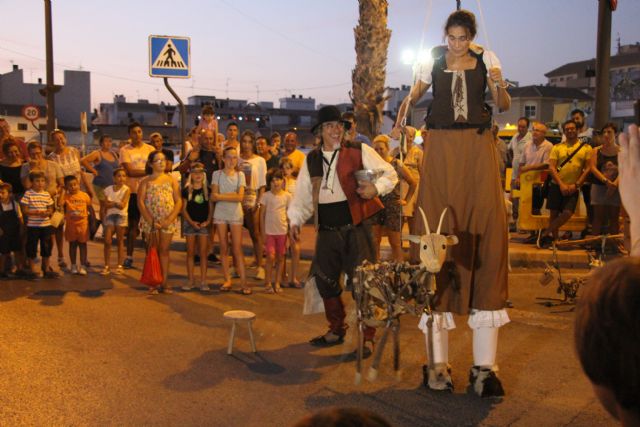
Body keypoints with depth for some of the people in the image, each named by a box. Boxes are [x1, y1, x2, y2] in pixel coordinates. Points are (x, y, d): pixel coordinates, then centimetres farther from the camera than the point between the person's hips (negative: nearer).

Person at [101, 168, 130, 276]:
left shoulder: (126, 189, -5)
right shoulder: (108, 189, 4)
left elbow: (122, 205, -13)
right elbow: (106, 205, 0)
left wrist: (111, 202, -10)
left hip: (121, 216, -2)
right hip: (110, 216, 2)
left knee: (120, 241, 4)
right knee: (107, 241, -4)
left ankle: (120, 266, 9)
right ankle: (107, 266, 3)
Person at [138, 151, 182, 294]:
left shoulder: (171, 180, 7)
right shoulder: (146, 181, 3)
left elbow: (178, 201, 1)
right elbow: (140, 202, -5)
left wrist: (169, 219, -11)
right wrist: (151, 221, -15)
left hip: (168, 221, 1)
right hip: (150, 221, -1)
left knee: (164, 251, 6)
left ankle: (164, 283, 10)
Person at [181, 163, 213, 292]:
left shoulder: (207, 190, 3)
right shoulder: (187, 190, 2)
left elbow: (211, 207, 4)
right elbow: (184, 208, 1)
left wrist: (208, 221, -10)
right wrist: (191, 222, -11)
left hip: (204, 224, 0)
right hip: (190, 223, 0)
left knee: (203, 253, 0)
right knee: (190, 253, 5)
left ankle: (203, 281, 4)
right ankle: (191, 281, 12)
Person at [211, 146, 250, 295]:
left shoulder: (240, 175, 5)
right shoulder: (217, 174, 4)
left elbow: (240, 197, -7)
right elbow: (214, 196, -6)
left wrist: (221, 196, -10)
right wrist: (232, 195, -11)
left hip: (236, 214, 0)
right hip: (220, 214, 0)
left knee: (237, 249, -4)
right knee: (224, 248, 4)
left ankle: (243, 282, -5)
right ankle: (227, 280, 10)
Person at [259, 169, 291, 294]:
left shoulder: (287, 196, 0)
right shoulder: (266, 196, -3)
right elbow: (262, 215, 0)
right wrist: (263, 233, -2)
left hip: (282, 231, 2)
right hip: (269, 231, -2)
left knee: (280, 257, 7)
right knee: (271, 256, -9)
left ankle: (277, 283, 17)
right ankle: (268, 282, 5)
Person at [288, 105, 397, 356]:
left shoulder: (359, 151, -2)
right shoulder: (311, 160, 11)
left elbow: (389, 174, 0)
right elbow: (303, 194, 14)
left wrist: (376, 188, -19)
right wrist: (295, 220, 3)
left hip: (356, 228, -5)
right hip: (327, 230, 5)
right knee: (325, 281, 11)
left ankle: (367, 338, 11)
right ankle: (336, 330, 31)